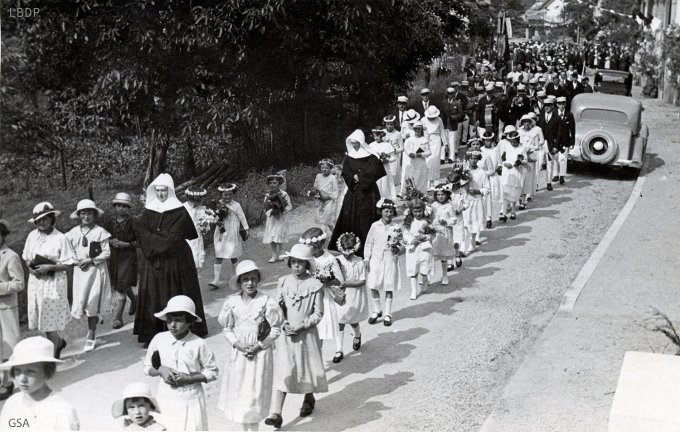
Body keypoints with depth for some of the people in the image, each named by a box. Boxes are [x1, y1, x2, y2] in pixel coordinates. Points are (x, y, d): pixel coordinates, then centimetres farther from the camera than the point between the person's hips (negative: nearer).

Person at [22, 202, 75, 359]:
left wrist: (49, 267, -20)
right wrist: (30, 268, -8)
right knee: (37, 320, 11)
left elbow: (68, 264, -10)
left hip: (53, 283, -5)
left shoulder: (60, 238, -11)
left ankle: (52, 356, 13)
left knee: (50, 323, -1)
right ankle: (59, 342, 36)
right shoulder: (32, 236, 3)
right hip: (35, 281, 5)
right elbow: (26, 258, 13)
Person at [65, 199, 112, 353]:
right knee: (81, 302, 0)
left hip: (96, 270, -3)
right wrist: (74, 260, -8)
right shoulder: (74, 232, 5)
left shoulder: (100, 232, -5)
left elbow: (107, 252, -6)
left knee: (92, 303, -2)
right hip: (80, 271, 3)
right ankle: (96, 318, 30)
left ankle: (91, 337, 6)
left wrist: (90, 260, -15)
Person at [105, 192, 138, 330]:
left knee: (121, 287, -10)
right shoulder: (109, 223, 6)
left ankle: (118, 317, -3)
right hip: (112, 257, 5)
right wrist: (110, 241, -9)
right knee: (115, 286, 15)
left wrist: (126, 244, -17)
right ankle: (134, 299, 44)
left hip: (128, 258, -5)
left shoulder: (133, 223, -4)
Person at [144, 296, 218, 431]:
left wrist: (189, 378, -16)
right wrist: (160, 370, -14)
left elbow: (212, 372, -3)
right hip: (166, 398, 2)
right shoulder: (159, 340, -4)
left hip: (190, 399, -2)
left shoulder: (198, 344, -11)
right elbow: (147, 368, 7)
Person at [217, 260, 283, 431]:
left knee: (254, 392, -1)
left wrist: (259, 346, -13)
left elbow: (275, 329, -5)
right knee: (238, 390, 10)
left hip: (259, 353, -3)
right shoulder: (232, 302, -3)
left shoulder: (266, 302, -11)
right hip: (238, 353, 3)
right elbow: (227, 328, 5)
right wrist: (237, 343, -11)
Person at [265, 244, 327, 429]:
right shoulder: (283, 282, 1)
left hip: (307, 334, -1)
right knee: (282, 372, -7)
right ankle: (276, 413, -12)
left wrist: (300, 326, -16)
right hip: (285, 334, 1)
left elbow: (318, 313, -7)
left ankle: (309, 398, 42)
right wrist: (284, 324, -11)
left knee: (308, 368, 14)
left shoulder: (315, 285, -8)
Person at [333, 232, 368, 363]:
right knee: (340, 322, -1)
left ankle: (357, 336, 48)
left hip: (355, 297, -1)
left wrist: (346, 283, -22)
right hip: (341, 296, 1)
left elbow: (362, 281, -13)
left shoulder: (359, 262, -12)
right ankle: (339, 350, 6)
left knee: (353, 322, 13)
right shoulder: (338, 261, -6)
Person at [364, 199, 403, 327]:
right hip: (376, 259, 1)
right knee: (373, 286, 0)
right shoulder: (375, 226, 1)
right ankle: (377, 310, 22)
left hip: (390, 260, -1)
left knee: (389, 288, 4)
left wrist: (398, 249, -19)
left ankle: (387, 314, 17)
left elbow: (402, 246, 3)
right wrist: (366, 258, 1)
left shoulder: (396, 228, 0)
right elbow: (369, 243, 6)